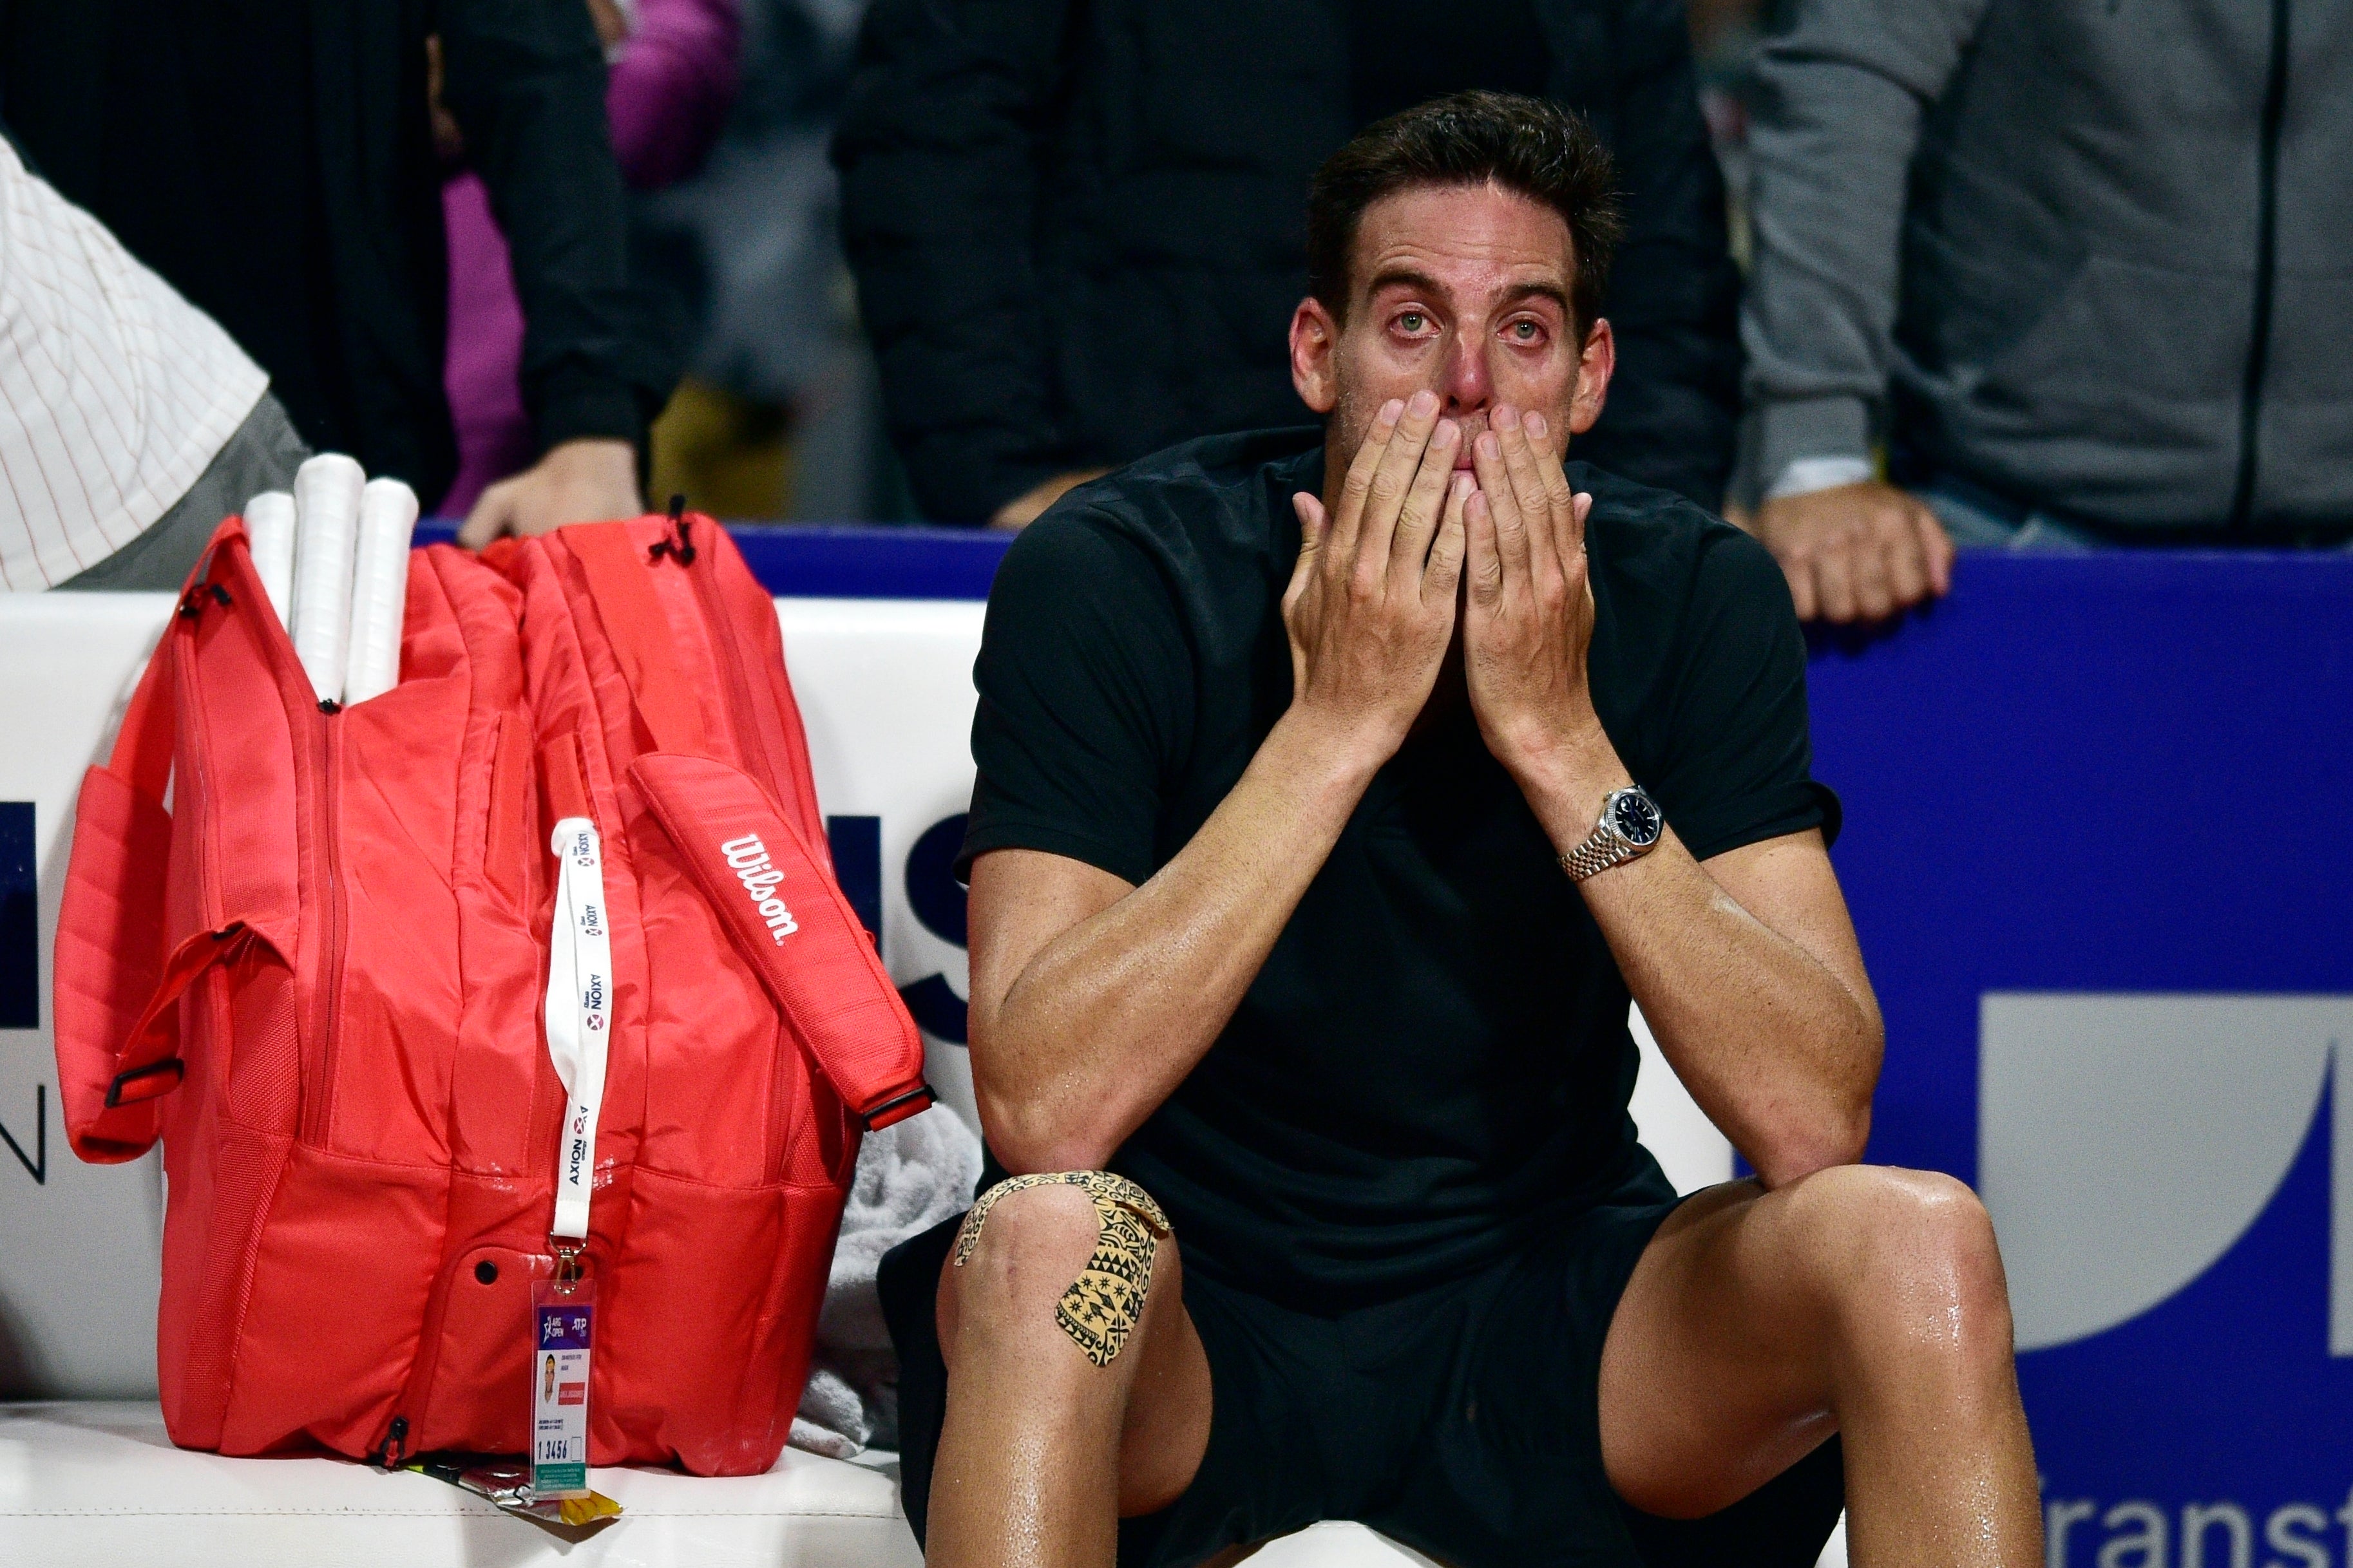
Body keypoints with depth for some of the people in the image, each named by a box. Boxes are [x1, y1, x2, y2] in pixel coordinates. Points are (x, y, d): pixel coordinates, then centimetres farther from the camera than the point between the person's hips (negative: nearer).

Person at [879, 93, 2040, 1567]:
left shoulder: (1699, 598, -5)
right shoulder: (1108, 578, -13)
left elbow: (1816, 1118, -16)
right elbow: (1045, 1113, -24)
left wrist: (1557, 735, -23)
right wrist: (1340, 718, -26)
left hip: (1542, 1324, 3)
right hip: (1181, 1337, -2)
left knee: (1917, 1238, -24)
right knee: (1050, 1238, -36)